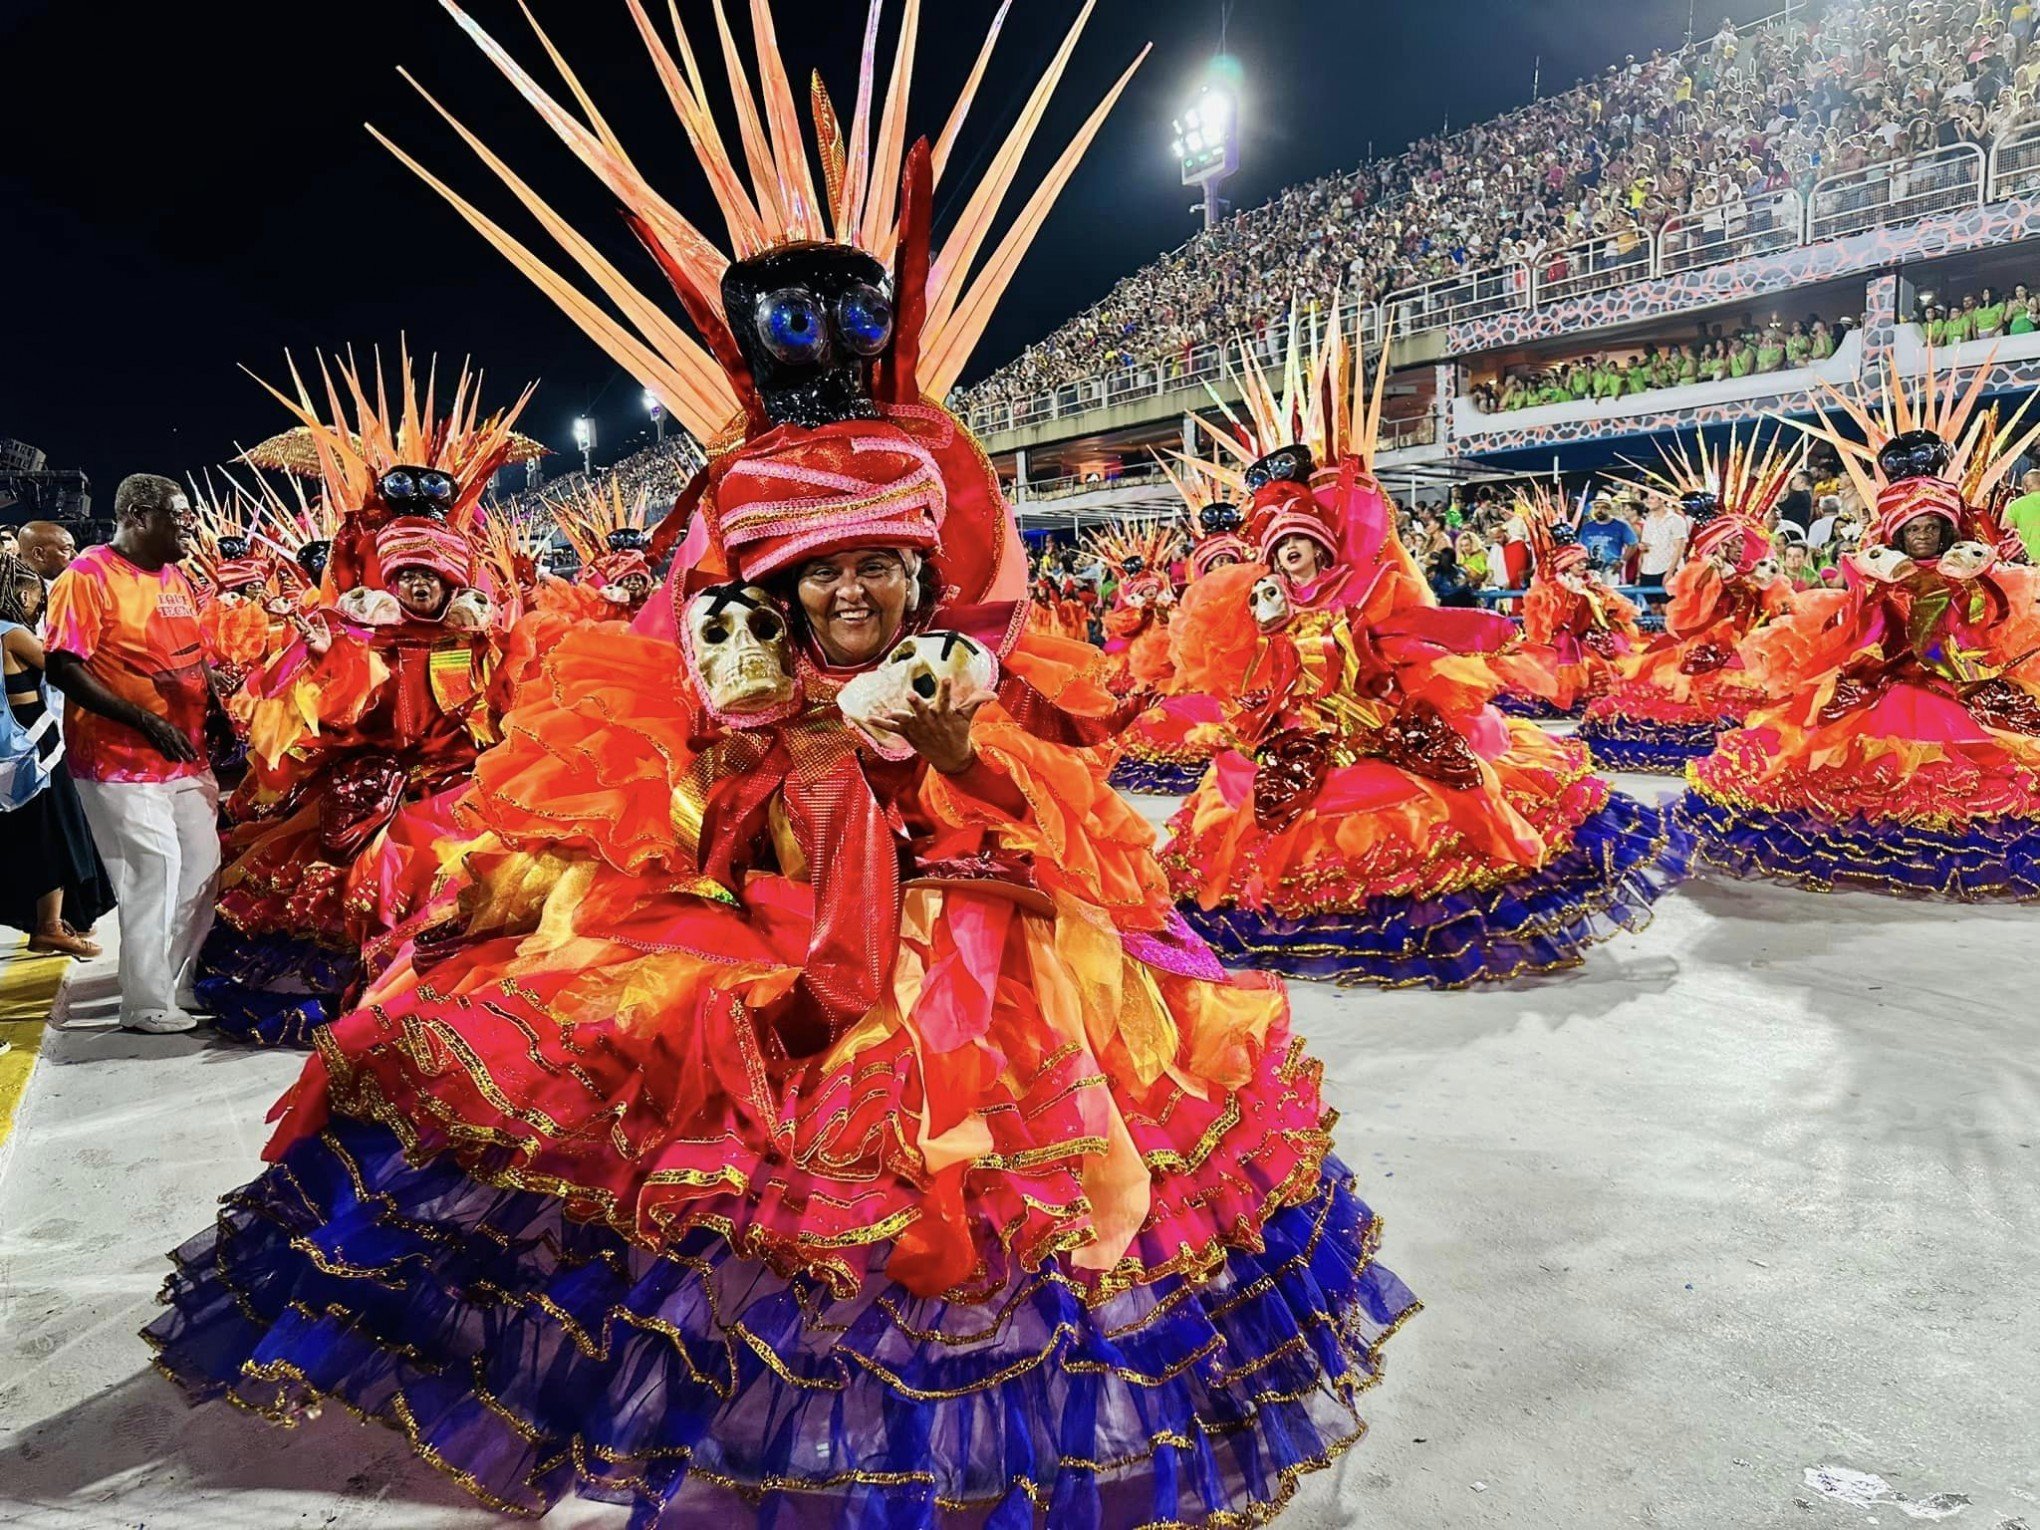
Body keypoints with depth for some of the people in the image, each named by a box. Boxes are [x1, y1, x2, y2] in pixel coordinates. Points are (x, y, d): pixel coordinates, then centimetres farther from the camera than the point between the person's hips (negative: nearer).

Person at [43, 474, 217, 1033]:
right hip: (122, 759, -7)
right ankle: (149, 1006, 9)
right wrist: (146, 721, -20)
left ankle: (184, 986, 26)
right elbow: (63, 669, -16)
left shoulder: (176, 578, 14)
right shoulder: (88, 577, -10)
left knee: (202, 869, 10)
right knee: (153, 874, -6)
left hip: (186, 755, 8)